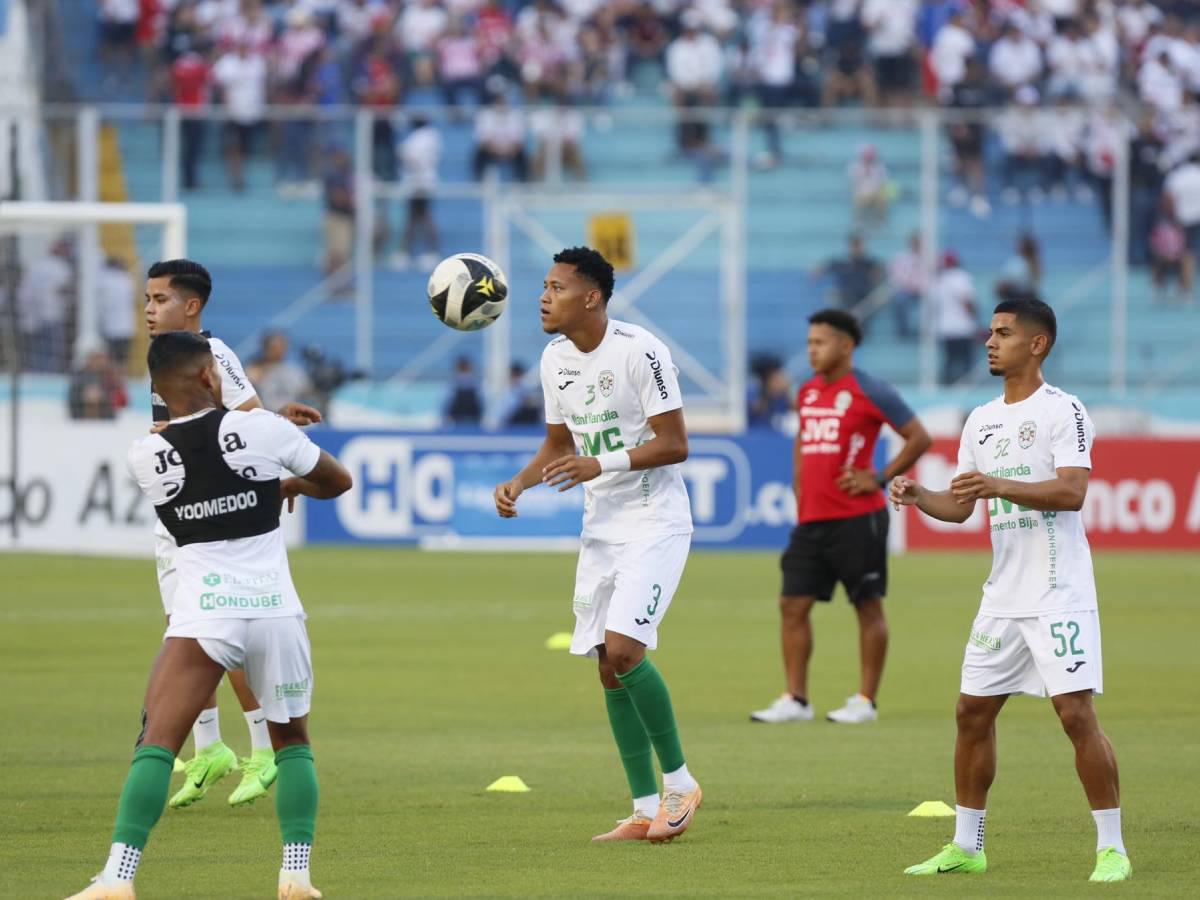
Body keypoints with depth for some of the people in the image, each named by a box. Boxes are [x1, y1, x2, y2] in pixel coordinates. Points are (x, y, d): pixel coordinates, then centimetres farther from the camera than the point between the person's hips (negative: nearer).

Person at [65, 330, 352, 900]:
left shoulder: (144, 457, 3)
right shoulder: (260, 429, -1)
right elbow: (337, 481, 15)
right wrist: (292, 484, 36)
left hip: (202, 614, -1)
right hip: (276, 611, 1)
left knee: (157, 743, -3)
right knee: (292, 741, 18)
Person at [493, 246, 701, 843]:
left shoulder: (638, 351, -16)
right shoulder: (555, 359, 7)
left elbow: (673, 443, -17)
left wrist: (601, 465, -26)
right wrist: (519, 483, 2)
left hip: (655, 522, -8)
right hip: (601, 526, 8)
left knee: (623, 649, -20)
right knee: (609, 666, 5)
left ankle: (679, 781, -3)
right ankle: (646, 810, 12)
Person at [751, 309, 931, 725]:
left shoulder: (868, 392, -9)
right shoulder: (807, 393, 12)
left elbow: (918, 437, -6)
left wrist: (880, 478, -11)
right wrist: (799, 487, 15)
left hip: (857, 519, -7)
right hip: (811, 519, 7)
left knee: (868, 606, 1)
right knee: (793, 604, 1)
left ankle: (865, 701, 7)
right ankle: (795, 699, 4)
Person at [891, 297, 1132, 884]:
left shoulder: (1062, 411, -8)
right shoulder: (982, 421, 14)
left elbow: (1072, 491, -19)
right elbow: (961, 506, 17)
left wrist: (997, 485, -28)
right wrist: (918, 497, -3)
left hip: (1059, 595, -8)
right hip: (1003, 594, 8)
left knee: (1076, 713, -12)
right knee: (972, 712, 8)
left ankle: (1112, 848, -4)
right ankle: (966, 846, 19)